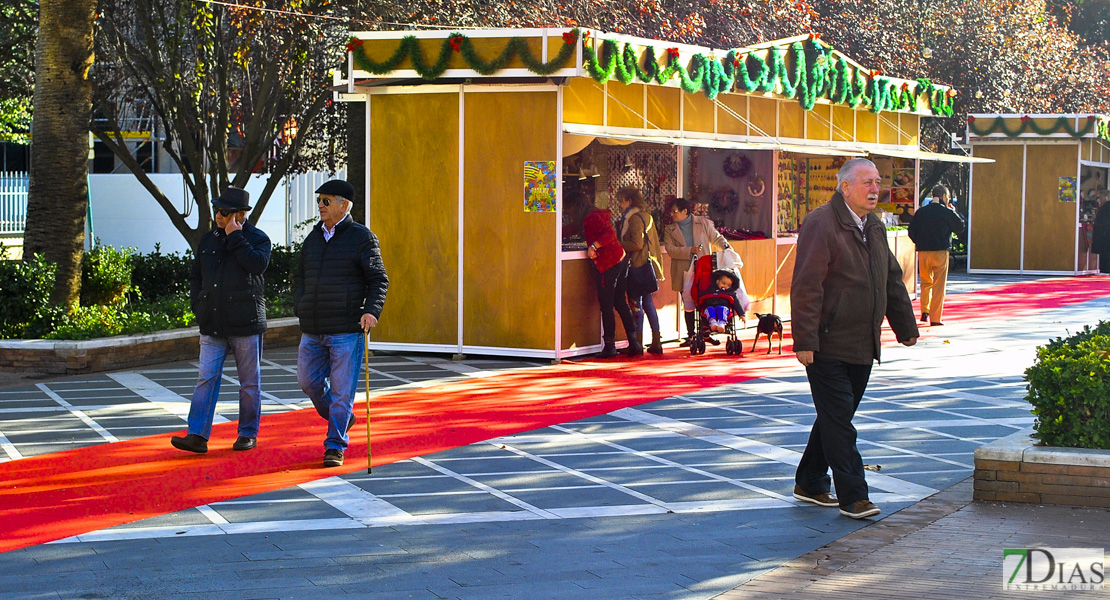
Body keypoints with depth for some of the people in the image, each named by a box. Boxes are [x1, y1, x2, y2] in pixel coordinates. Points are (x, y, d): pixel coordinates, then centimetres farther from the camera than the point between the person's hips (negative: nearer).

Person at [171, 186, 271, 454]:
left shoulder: (257, 238, -2)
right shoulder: (209, 239, 13)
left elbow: (258, 264, -23)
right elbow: (195, 275, 22)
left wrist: (235, 237, -17)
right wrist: (197, 305, 9)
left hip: (245, 323, -4)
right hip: (212, 324, 4)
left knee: (249, 382, 5)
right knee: (206, 378, -4)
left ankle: (248, 434, 17)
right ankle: (197, 436, -8)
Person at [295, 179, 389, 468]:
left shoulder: (361, 237, -3)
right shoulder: (313, 238, 14)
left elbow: (379, 279, -4)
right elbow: (300, 277, 22)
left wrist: (371, 310, -18)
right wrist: (300, 308, 8)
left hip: (347, 330, -6)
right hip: (312, 330, 6)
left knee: (342, 389, -3)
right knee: (308, 380, 9)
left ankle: (335, 446, 5)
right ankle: (340, 418, 32)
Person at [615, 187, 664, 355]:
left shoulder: (634, 218, -14)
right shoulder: (646, 215, 15)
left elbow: (637, 244, -20)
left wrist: (618, 245, -10)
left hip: (637, 266, -9)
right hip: (648, 264, 9)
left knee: (635, 303, -4)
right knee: (648, 303, 12)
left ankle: (637, 343, -3)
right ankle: (656, 343, 13)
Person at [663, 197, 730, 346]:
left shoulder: (703, 223, 8)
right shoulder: (669, 230, 8)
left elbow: (716, 238, 11)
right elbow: (670, 249, -5)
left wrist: (726, 247, -10)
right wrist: (690, 250, -16)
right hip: (684, 273, 1)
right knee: (688, 305, 3)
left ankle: (706, 334, 12)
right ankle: (691, 336, 12)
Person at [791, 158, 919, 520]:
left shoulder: (875, 227, 14)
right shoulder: (820, 224, -13)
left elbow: (892, 281, 24)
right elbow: (806, 285, -17)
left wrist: (906, 327, 25)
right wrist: (805, 340, -21)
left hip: (863, 347, 8)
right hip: (828, 345, -8)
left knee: (835, 417, 14)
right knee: (838, 420, -5)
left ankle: (810, 484, 26)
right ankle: (852, 496, -3)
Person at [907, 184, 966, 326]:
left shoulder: (921, 212, 5)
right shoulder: (947, 212, -6)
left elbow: (912, 231, 5)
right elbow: (961, 228, 5)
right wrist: (954, 213, 15)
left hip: (923, 251, 3)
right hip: (940, 252, -3)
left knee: (926, 282, 20)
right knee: (939, 285, 3)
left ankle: (925, 311, 7)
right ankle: (935, 318, 1)